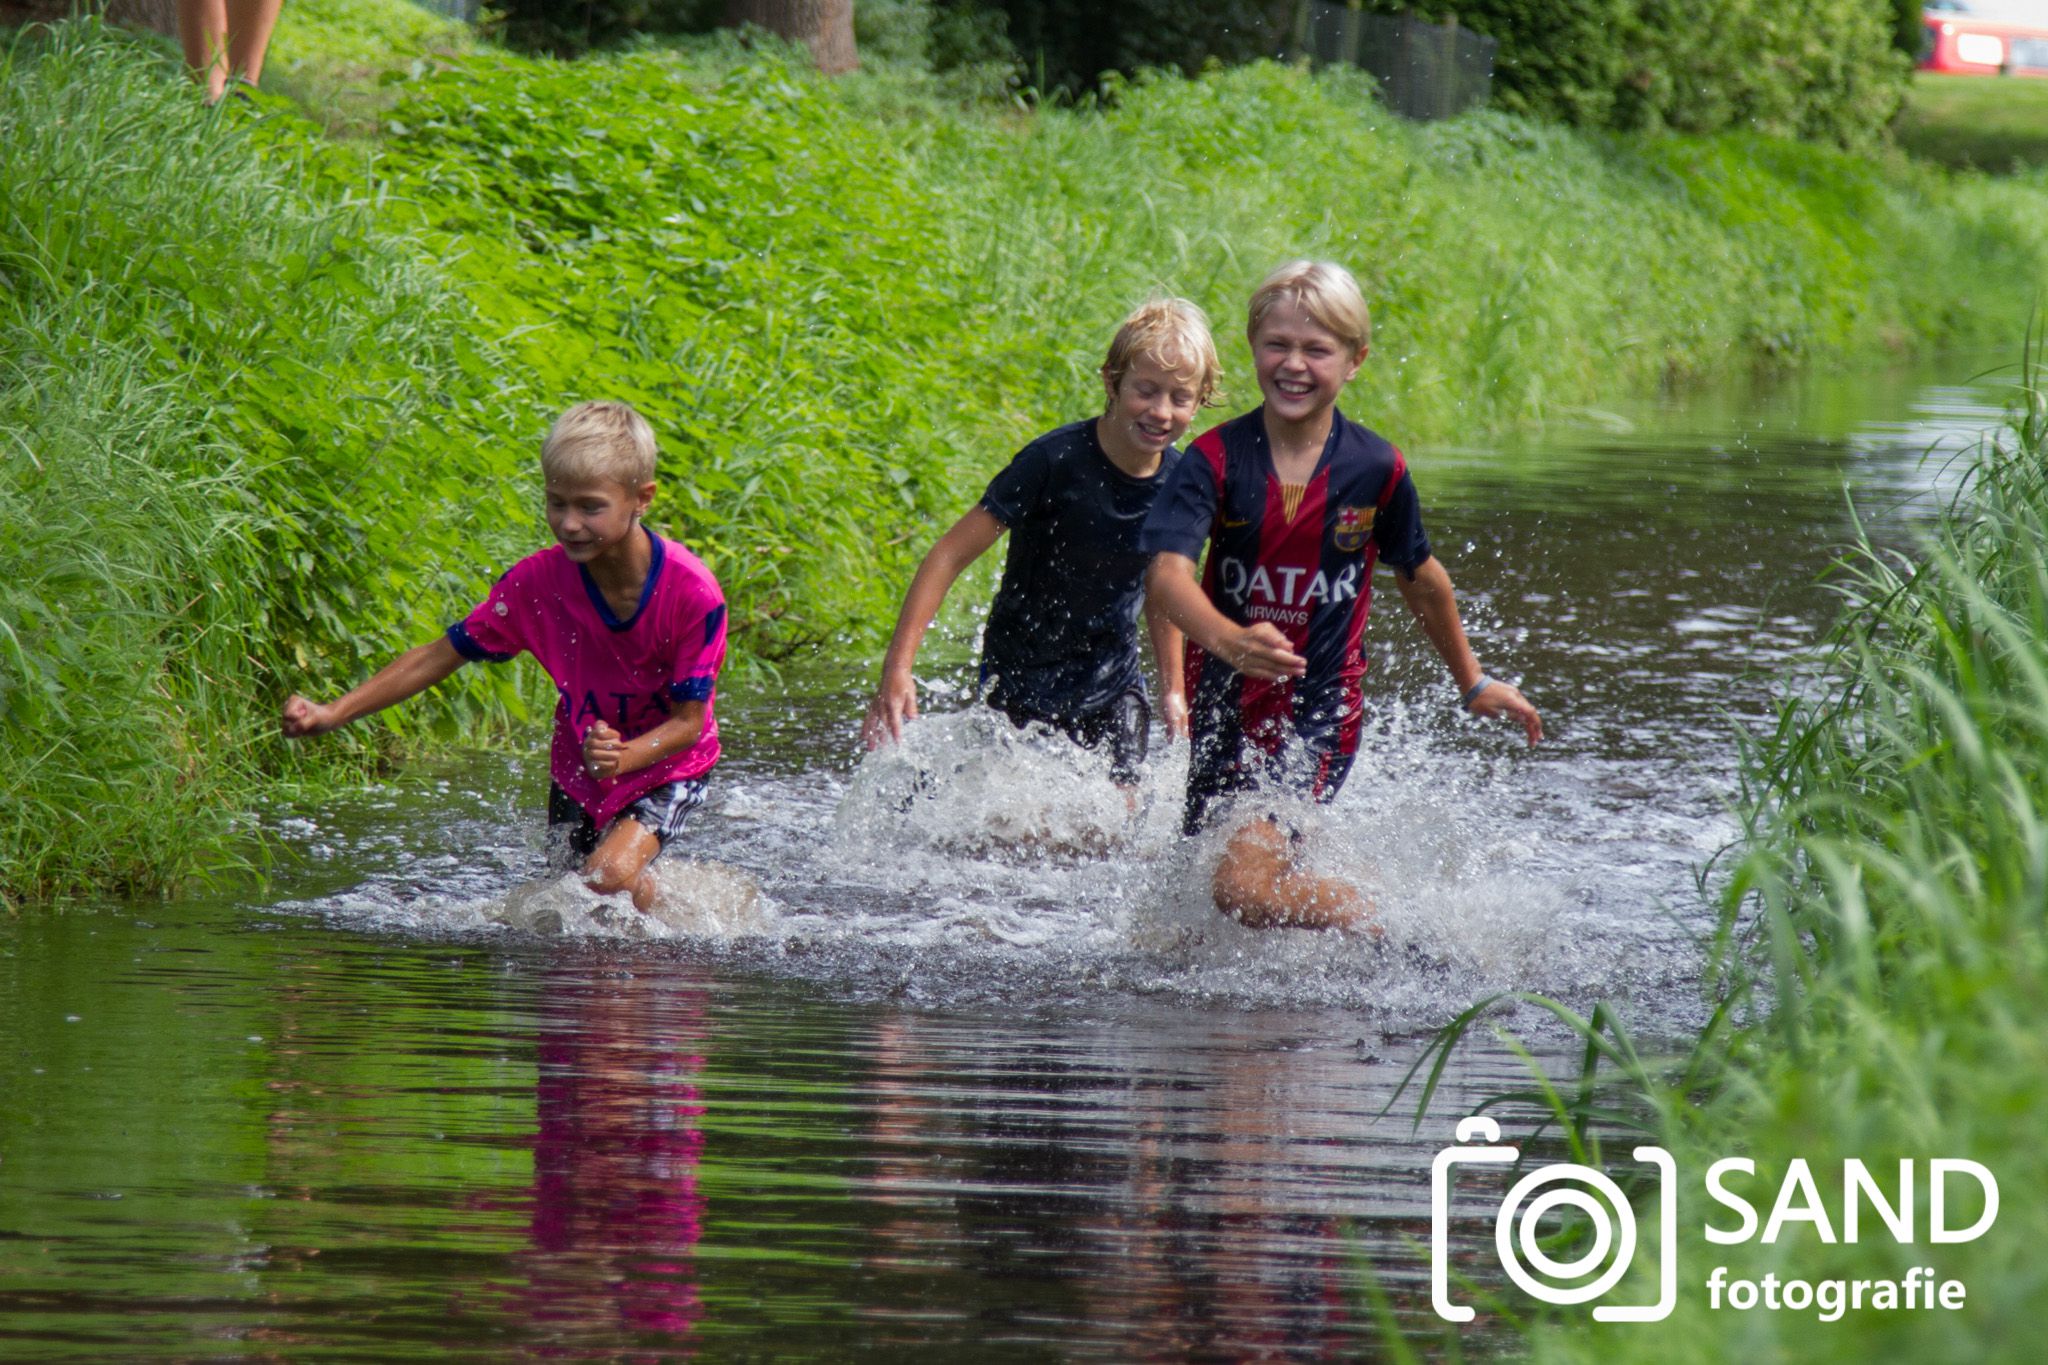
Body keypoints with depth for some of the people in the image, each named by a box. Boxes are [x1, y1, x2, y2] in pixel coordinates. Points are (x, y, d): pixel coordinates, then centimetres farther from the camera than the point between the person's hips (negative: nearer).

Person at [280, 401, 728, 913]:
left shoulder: (692, 593, -28)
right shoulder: (537, 581, -20)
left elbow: (688, 722, -21)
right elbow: (440, 657, -11)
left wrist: (623, 757, -42)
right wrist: (333, 714, -18)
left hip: (667, 766, -4)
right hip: (578, 769, 4)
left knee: (611, 872, -26)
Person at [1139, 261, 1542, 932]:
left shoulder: (1375, 468, -7)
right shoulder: (1216, 459, -10)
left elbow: (1420, 577, 11)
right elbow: (1167, 572, -25)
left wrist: (1472, 684, 23)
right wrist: (1230, 640, -45)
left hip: (1319, 707, -3)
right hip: (1225, 701, 3)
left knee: (1244, 888, -20)